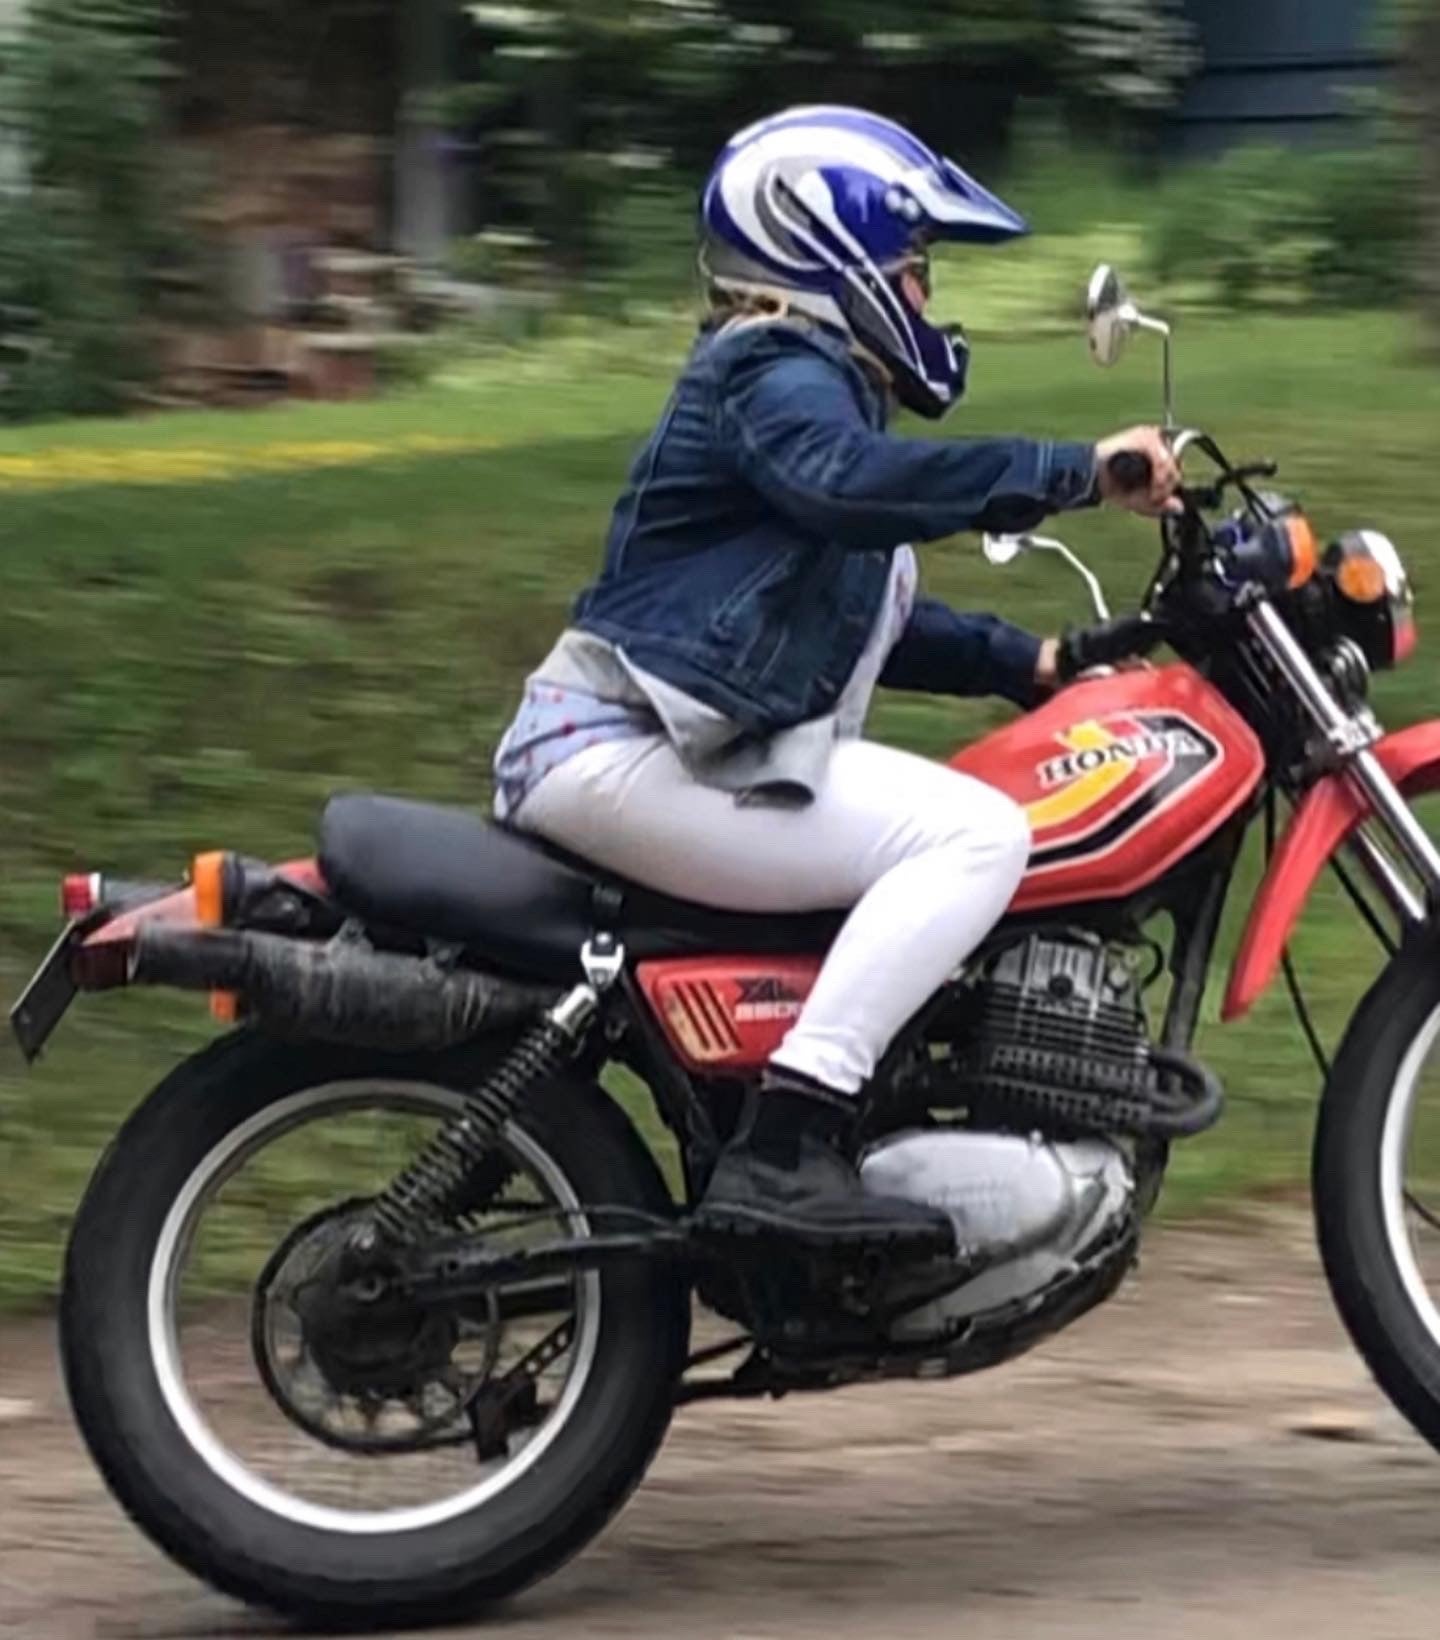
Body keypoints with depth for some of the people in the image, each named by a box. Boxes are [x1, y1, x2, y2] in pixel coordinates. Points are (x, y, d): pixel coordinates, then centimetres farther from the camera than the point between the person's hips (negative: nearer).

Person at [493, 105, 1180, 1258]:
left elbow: (869, 617, 32)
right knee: (978, 835, -23)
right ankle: (786, 1149, -33)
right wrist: (1074, 473, -34)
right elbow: (851, 483, -32)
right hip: (623, 757, -11)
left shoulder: (808, 379, 26)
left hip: (667, 752, 11)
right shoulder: (777, 370, -8)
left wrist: (1027, 663, 20)